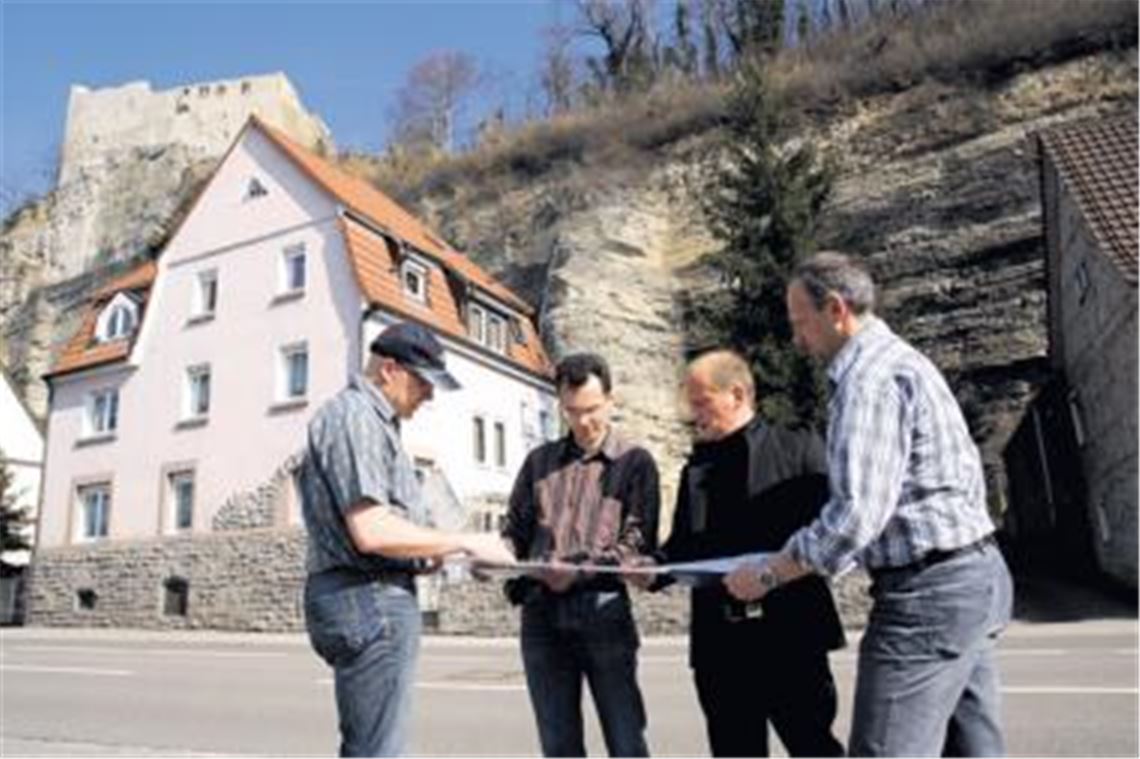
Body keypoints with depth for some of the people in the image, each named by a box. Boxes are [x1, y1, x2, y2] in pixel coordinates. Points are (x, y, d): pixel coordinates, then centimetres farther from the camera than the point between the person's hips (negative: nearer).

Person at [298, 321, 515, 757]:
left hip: (378, 597, 10)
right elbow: (371, 532, -21)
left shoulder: (373, 420, 20)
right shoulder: (355, 416, -12)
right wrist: (465, 543, -13)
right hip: (368, 597, -10)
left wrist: (425, 554, 10)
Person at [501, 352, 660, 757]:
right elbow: (515, 530, 14)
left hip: (604, 611, -3)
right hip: (541, 613, 3)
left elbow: (637, 541, -4)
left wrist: (580, 570, -17)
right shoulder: (540, 460, 15)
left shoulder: (634, 461, 5)